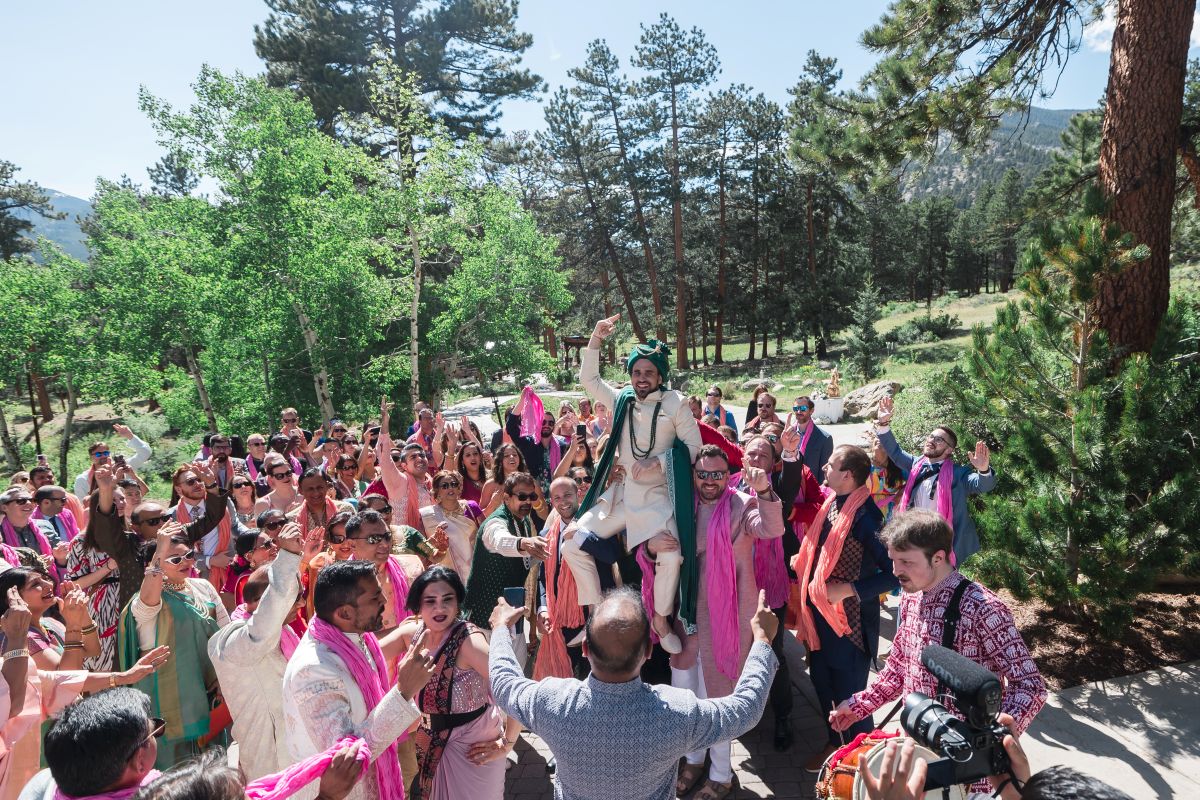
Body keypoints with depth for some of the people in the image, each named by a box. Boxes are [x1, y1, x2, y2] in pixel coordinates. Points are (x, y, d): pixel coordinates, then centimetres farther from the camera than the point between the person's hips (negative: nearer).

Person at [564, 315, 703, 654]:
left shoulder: (675, 403, -3)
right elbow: (588, 379, 16)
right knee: (573, 546, -5)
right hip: (622, 492, 5)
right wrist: (596, 339, 4)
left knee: (671, 557, -26)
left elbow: (693, 447, -2)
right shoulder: (623, 400, 8)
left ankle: (661, 620, 3)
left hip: (659, 496, -4)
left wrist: (657, 460, -15)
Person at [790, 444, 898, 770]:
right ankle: (833, 742, 45)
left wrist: (848, 589, -26)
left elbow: (893, 572, -24)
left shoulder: (866, 516, -24)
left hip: (849, 618, -8)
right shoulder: (830, 503, 1)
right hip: (820, 612, 8)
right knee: (821, 682, 22)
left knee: (848, 694, 8)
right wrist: (801, 562, 5)